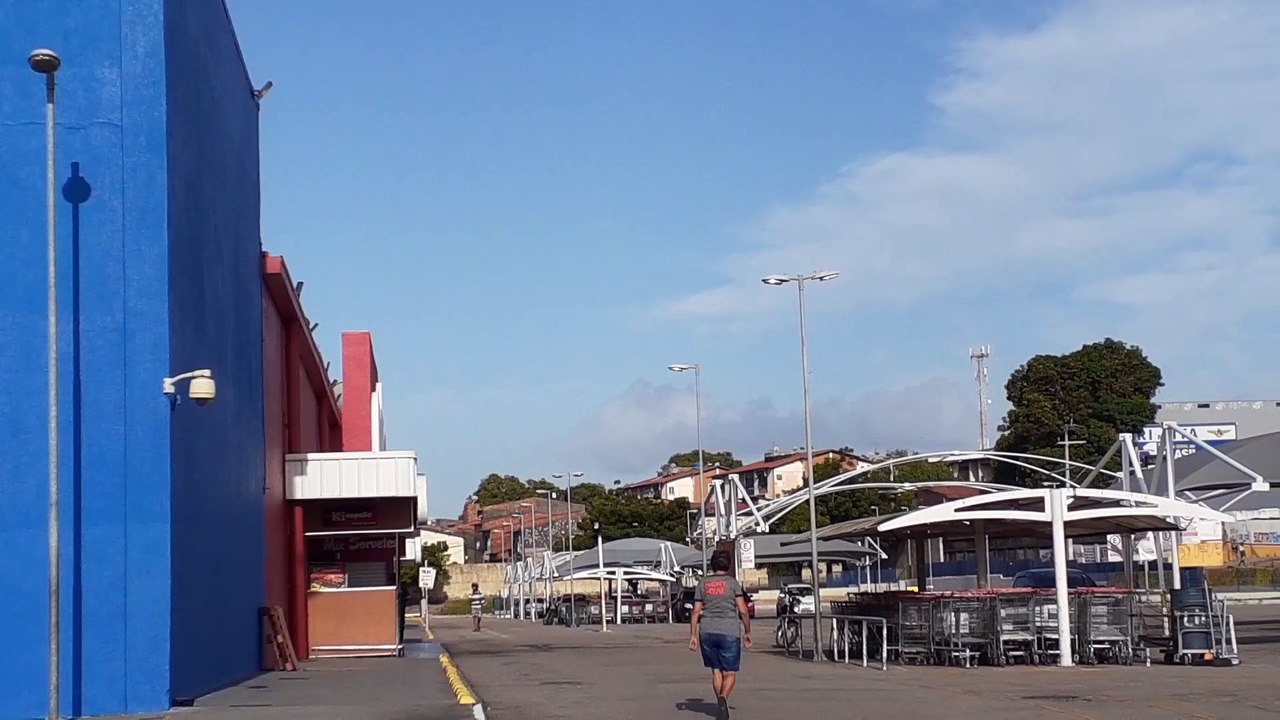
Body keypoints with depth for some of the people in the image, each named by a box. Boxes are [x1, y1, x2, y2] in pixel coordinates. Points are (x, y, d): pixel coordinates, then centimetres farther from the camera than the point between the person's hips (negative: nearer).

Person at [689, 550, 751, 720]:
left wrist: (693, 636, 6)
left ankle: (722, 706, 17)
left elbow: (696, 612, 4)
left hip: (707, 631, 3)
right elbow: (743, 611, -5)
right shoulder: (732, 582, -1)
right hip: (729, 632, -3)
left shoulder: (703, 583, 7)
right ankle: (723, 698, -27)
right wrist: (747, 632, 5)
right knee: (730, 673, 0)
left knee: (716, 671, 16)